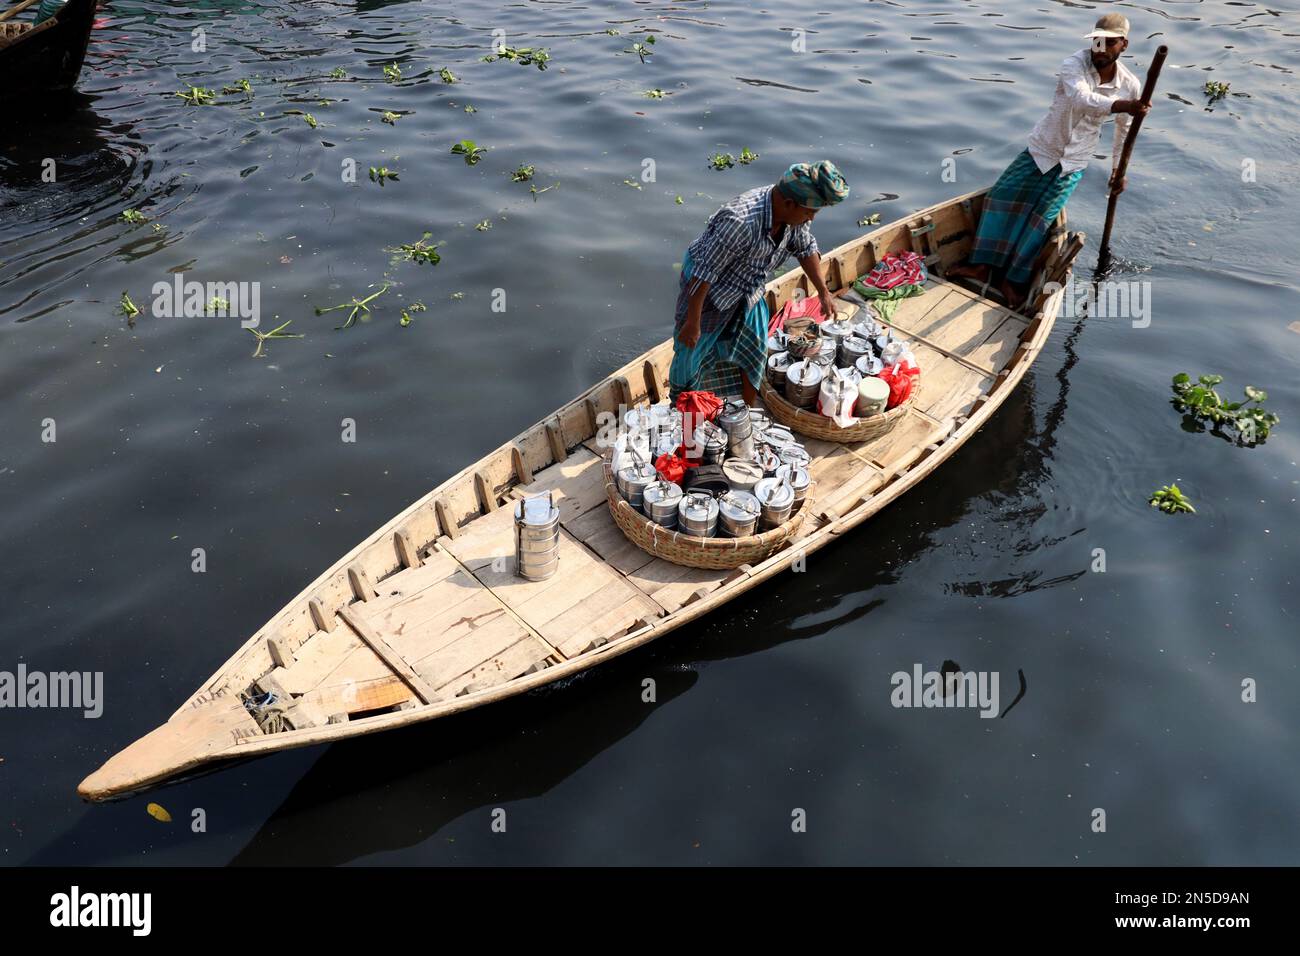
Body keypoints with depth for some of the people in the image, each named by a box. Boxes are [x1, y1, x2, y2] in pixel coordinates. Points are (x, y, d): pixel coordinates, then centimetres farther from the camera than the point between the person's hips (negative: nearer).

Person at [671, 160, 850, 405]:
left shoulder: (793, 215, -16)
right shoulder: (741, 221, -40)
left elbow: (805, 249, 6)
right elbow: (704, 272, -34)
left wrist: (824, 292, 6)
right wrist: (692, 322, -28)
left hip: (748, 289, 7)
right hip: (705, 288, -7)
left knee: (754, 353, 14)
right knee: (692, 354, 4)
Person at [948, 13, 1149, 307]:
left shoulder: (1130, 85, -8)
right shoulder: (1074, 65, -21)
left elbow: (1124, 129, 9)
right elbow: (1082, 98, -42)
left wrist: (1118, 169, 12)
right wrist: (1123, 105, -57)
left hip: (1073, 163, 0)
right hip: (1042, 148, 0)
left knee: (1042, 217, -10)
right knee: (1001, 195, -7)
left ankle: (1014, 280, -4)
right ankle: (981, 265, 1)